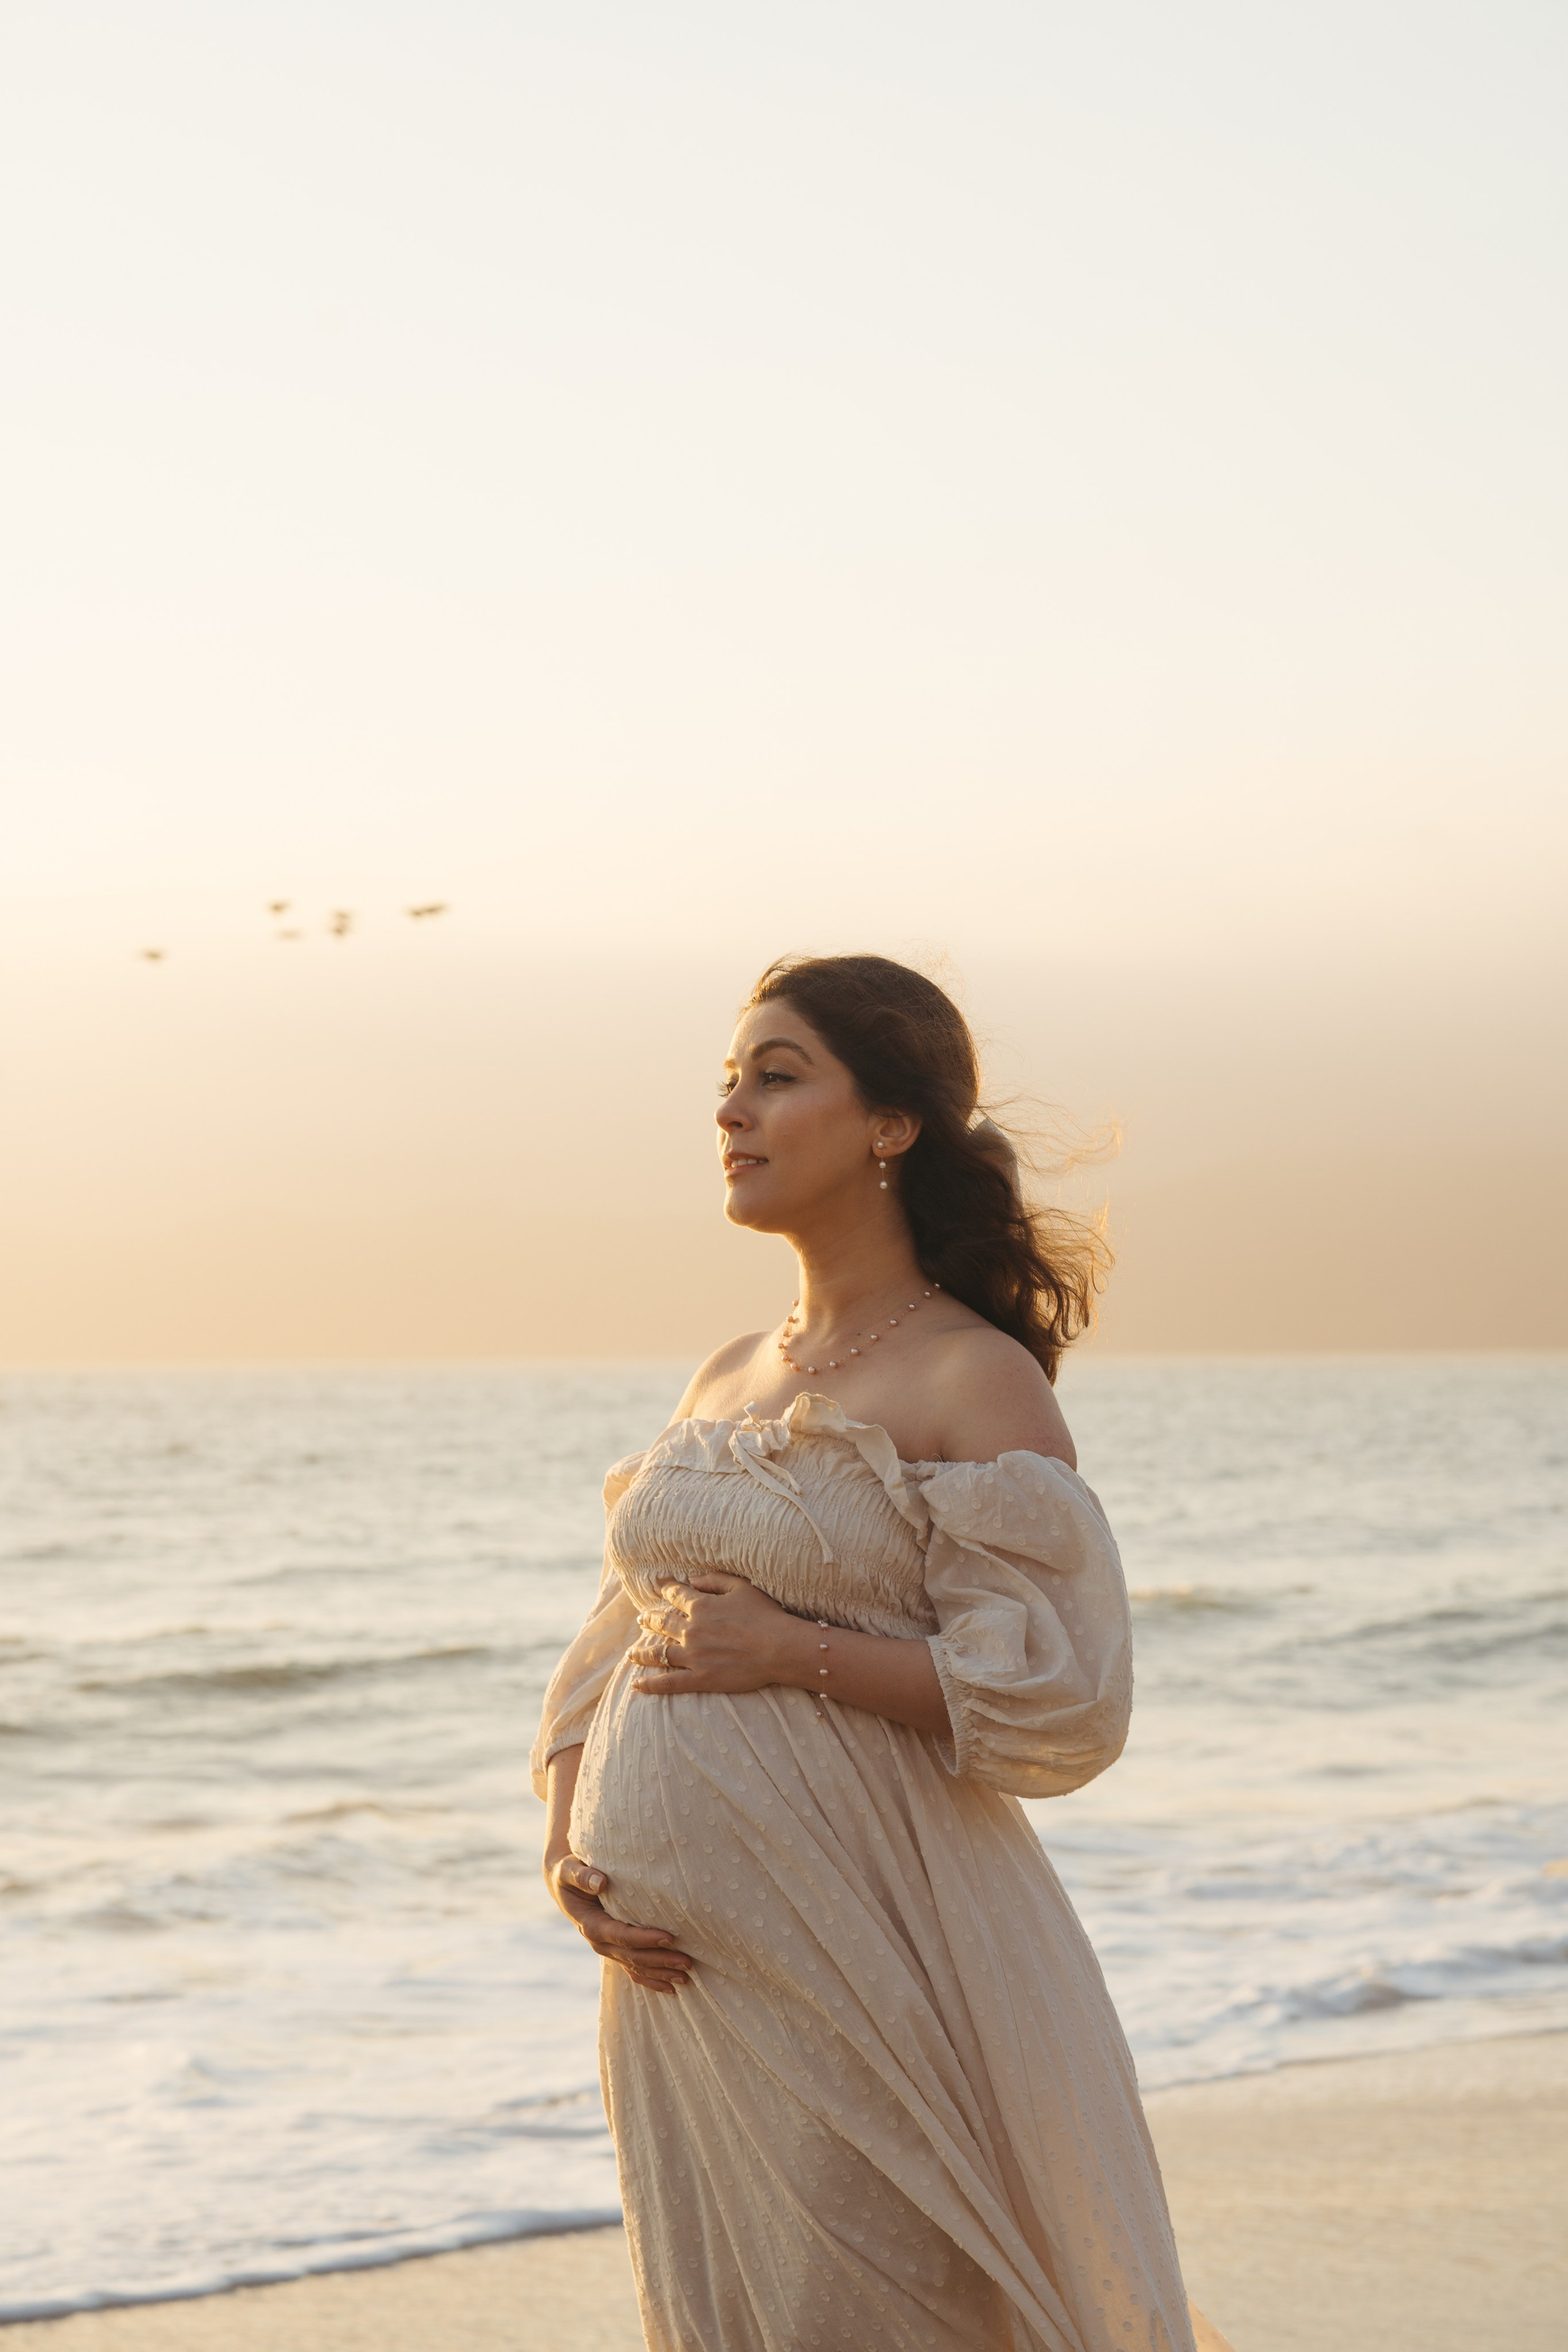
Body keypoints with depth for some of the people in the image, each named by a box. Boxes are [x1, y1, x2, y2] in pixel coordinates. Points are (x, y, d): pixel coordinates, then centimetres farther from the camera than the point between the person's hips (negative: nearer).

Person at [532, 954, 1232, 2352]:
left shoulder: (978, 1381, -8)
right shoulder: (728, 1382, 13)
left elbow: (1063, 1706, -15)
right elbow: (616, 1647, 17)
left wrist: (797, 1651, -17)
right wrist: (566, 1846, 0)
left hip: (859, 1960, -7)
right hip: (682, 1965, 7)